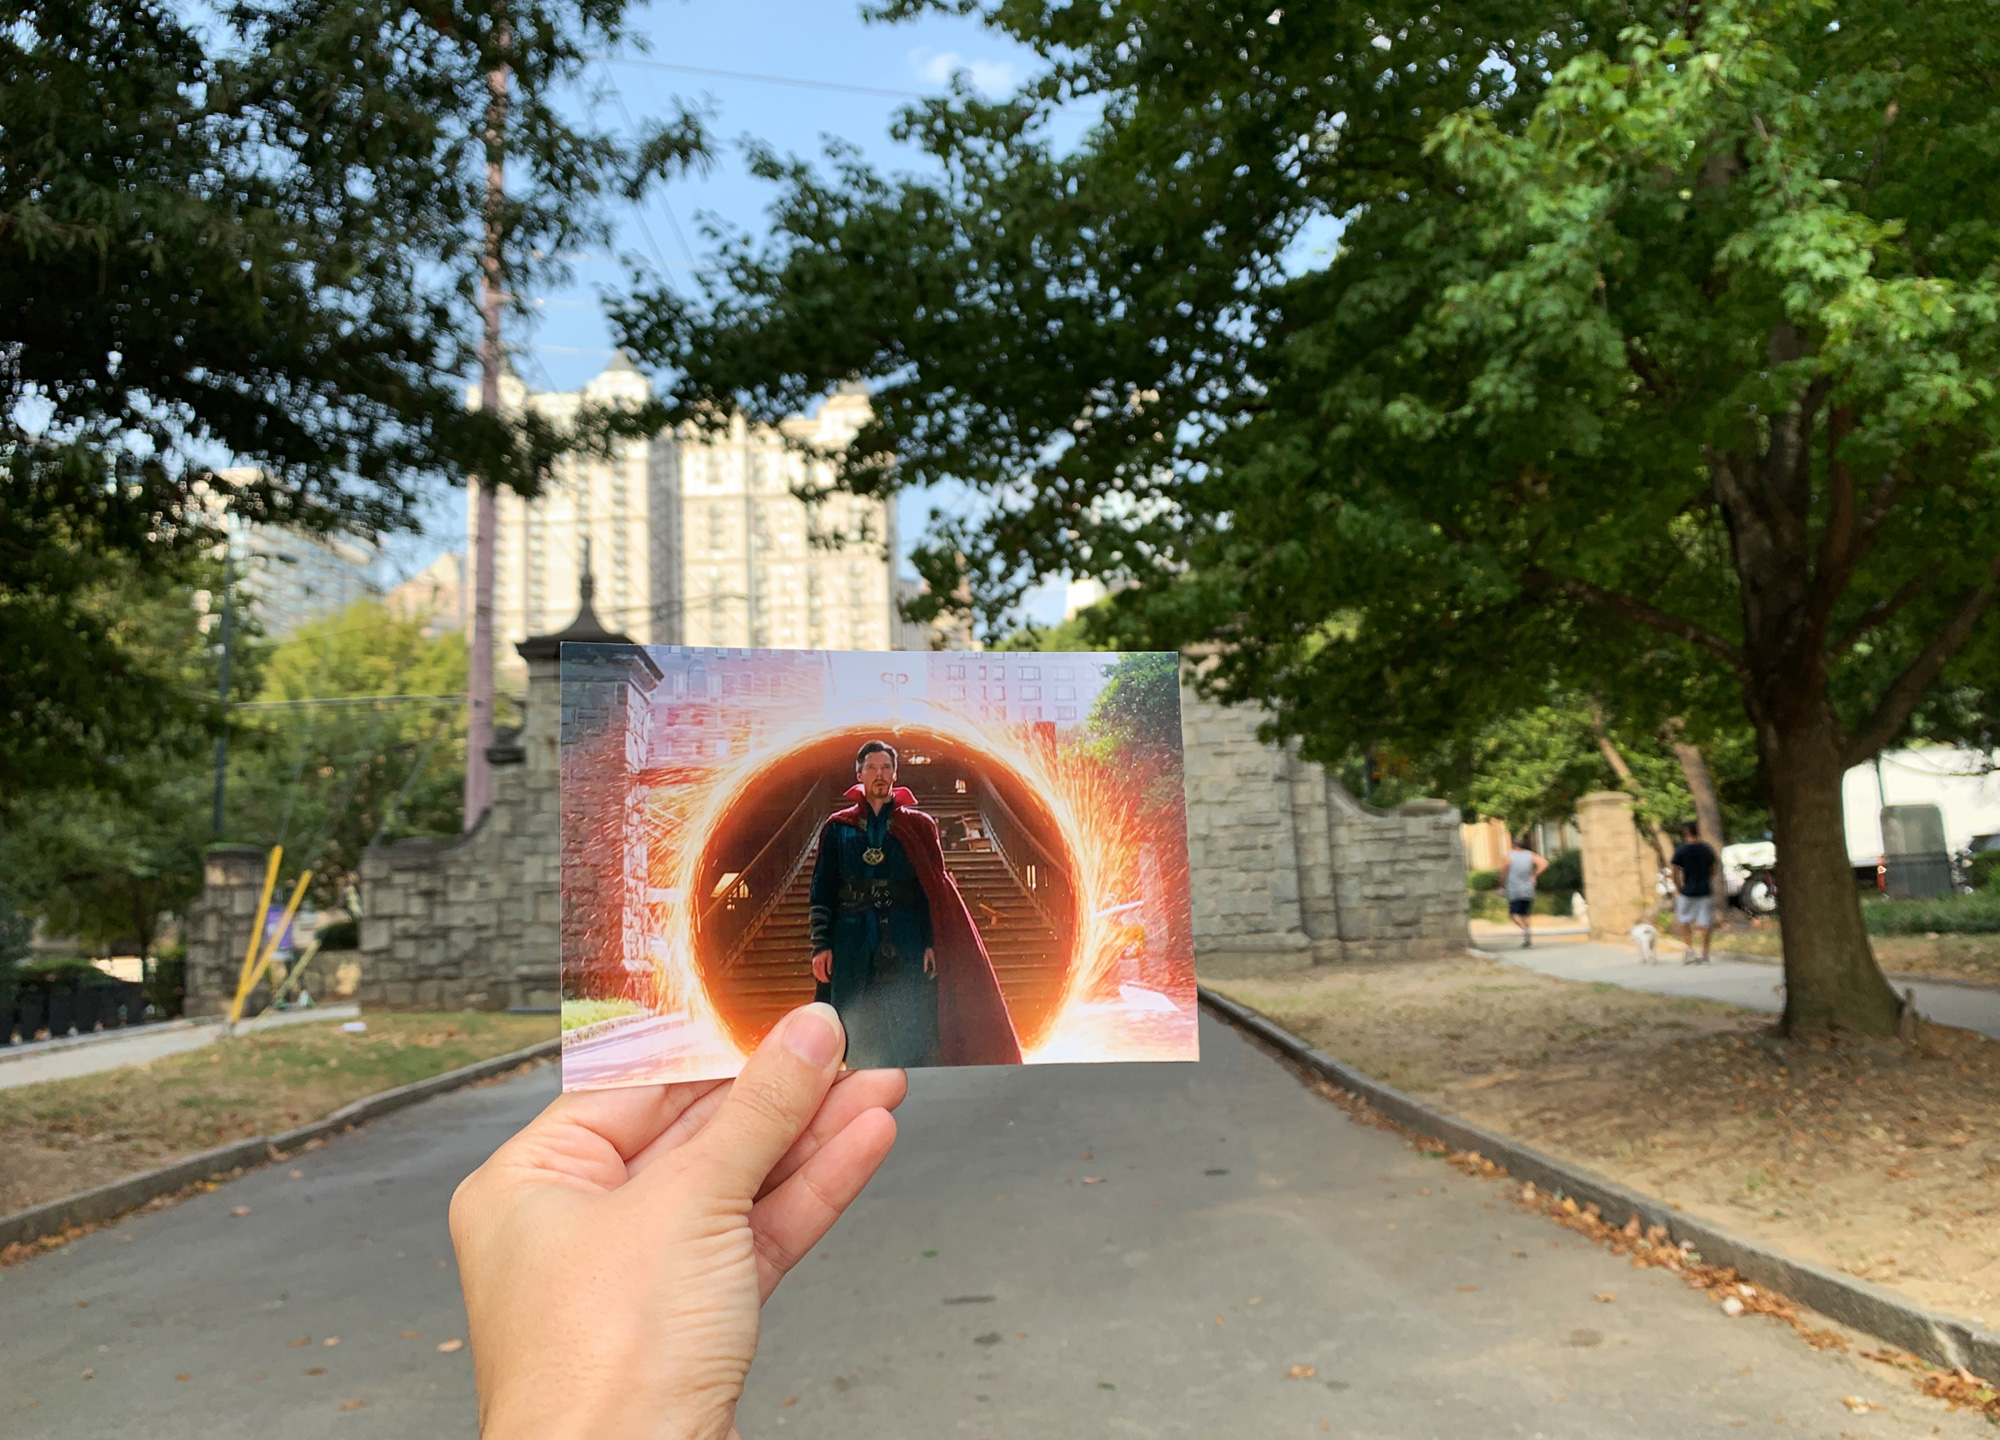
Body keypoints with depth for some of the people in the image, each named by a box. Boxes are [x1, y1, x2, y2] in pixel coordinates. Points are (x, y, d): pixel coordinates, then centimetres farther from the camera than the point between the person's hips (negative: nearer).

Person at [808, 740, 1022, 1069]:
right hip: (853, 946, 1)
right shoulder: (838, 828, 10)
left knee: (908, 1037, -6)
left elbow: (934, 890, 4)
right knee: (858, 1041, -1)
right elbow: (821, 891, 7)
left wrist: (932, 944, -6)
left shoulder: (917, 826, 9)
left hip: (905, 945, 0)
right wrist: (821, 945, -2)